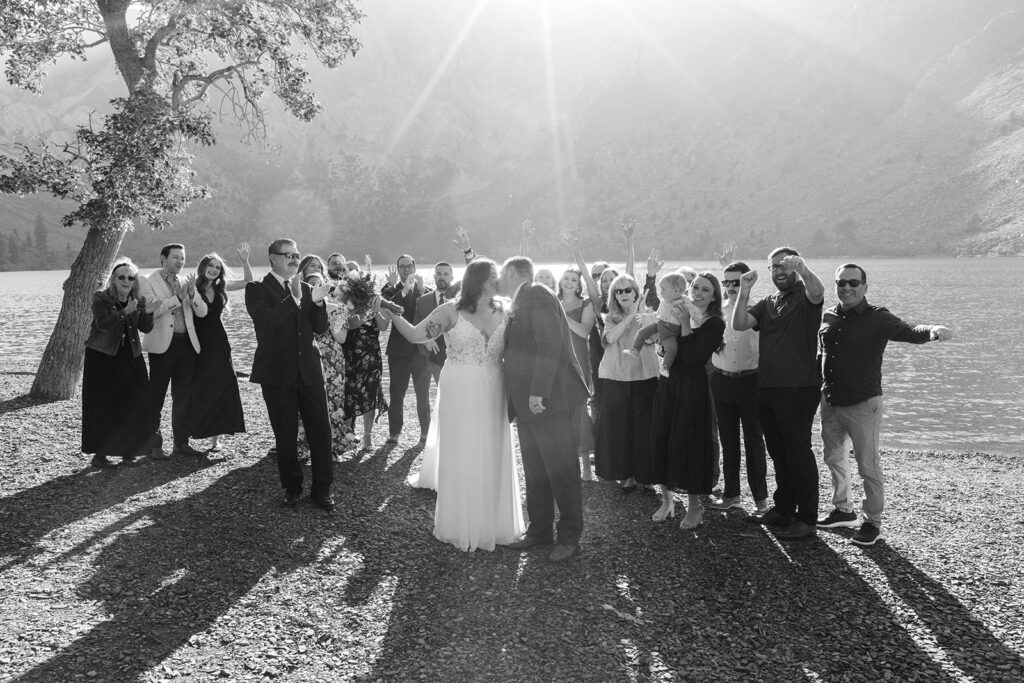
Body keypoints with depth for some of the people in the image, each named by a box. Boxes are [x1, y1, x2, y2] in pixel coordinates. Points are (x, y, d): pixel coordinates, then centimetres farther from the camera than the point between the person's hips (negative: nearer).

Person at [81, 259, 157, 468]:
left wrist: (148, 312, -19)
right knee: (104, 406, -4)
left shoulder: (138, 300, 7)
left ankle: (128, 450, 15)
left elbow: (145, 328, -1)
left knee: (136, 405, 1)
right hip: (102, 357, -4)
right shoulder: (100, 298, -6)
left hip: (130, 356, 4)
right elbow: (103, 323, -19)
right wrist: (125, 312, -27)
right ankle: (99, 455, 3)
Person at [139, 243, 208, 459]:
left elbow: (202, 312, 6)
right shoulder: (147, 282, 0)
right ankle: (154, 445, 5)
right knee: (156, 397, -1)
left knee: (183, 397, 9)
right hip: (162, 345, -5)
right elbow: (152, 310, -14)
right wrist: (178, 297, -18)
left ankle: (181, 443, 17)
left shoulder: (187, 283, 15)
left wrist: (191, 293, -11)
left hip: (187, 344, 5)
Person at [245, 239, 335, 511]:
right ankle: (291, 488, 23)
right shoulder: (257, 289, -3)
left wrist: (317, 302, -11)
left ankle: (322, 489, 13)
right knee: (286, 435, 6)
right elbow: (266, 322, -20)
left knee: (321, 430, 2)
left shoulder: (304, 288, 11)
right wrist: (294, 299, -26)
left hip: (309, 370, 4)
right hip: (278, 373, -3)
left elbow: (320, 328, 7)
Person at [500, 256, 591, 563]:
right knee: (535, 469, 13)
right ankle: (539, 530, 22)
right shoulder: (520, 303, 19)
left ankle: (570, 538, 6)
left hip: (548, 399, -10)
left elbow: (550, 344, -19)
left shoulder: (536, 294, -9)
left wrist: (539, 392, -24)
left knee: (561, 469, -2)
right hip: (527, 402, 10)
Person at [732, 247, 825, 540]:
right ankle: (783, 509, 28)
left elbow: (818, 292, -28)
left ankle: (807, 519, 3)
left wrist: (802, 268, -46)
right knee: (778, 452, 16)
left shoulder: (805, 296, -3)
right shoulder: (768, 303, 16)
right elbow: (739, 324, 3)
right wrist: (744, 292, -9)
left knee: (799, 453, -4)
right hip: (767, 388, 7)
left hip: (798, 388, -7)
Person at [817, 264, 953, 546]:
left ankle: (872, 522, 16)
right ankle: (843, 510, 36)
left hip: (863, 404, -6)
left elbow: (908, 332, -23)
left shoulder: (877, 318, -9)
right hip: (830, 403, 6)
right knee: (834, 458, 18)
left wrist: (934, 331, -43)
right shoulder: (828, 318, 6)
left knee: (868, 466, 0)